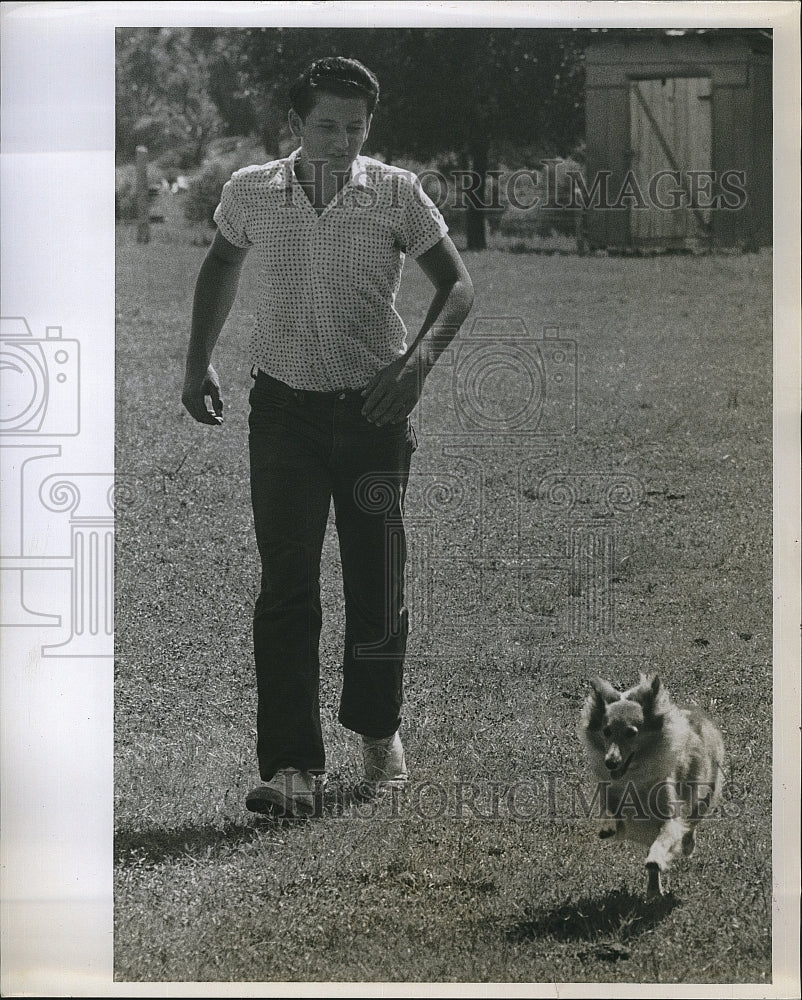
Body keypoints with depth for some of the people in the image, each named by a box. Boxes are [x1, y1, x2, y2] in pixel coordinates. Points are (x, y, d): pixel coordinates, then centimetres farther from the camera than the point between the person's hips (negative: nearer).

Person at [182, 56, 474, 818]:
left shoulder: (396, 195, -5)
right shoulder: (250, 193, 0)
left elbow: (455, 283, 1)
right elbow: (222, 263, 20)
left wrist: (420, 359, -16)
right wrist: (199, 360, 13)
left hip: (374, 411, 0)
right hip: (284, 410, 1)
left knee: (377, 582, 5)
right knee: (285, 586, -6)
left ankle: (379, 733, 28)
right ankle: (290, 765, -6)